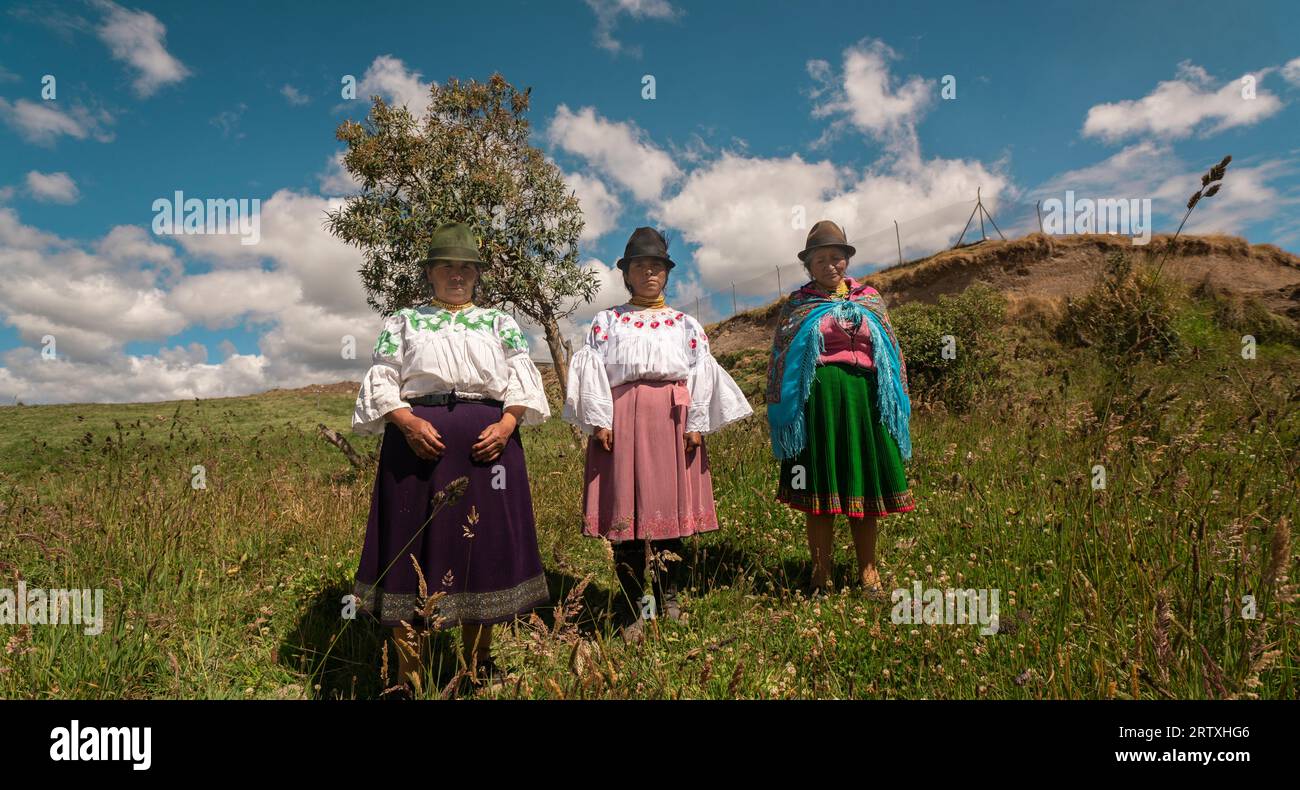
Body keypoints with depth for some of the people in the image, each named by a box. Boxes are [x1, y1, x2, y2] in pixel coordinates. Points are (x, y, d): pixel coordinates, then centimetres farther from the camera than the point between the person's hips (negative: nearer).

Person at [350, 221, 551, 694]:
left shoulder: (499, 321, 17)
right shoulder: (403, 321, 15)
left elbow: (520, 378, 5)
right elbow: (382, 382, 4)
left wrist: (507, 424, -12)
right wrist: (408, 422, -14)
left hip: (488, 437, 1)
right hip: (418, 434, -1)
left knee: (484, 539, 4)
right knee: (414, 539, -1)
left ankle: (479, 664, 20)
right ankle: (410, 676, 9)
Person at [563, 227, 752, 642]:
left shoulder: (685, 323, 17)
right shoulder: (606, 321, 13)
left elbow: (701, 374, 9)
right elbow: (594, 371, 3)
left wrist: (697, 424, -2)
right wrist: (599, 421, -8)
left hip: (672, 418, 1)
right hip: (622, 417, -1)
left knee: (671, 506, 3)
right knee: (625, 509, -2)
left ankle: (668, 598, 18)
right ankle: (633, 609, 9)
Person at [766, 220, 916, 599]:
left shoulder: (869, 299, 14)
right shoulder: (796, 305, 8)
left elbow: (891, 352, 15)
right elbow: (780, 359, 7)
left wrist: (897, 403, 10)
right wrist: (783, 411, 1)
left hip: (864, 398, 2)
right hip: (818, 400, -2)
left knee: (864, 486, 7)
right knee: (819, 493, 1)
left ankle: (868, 572, 21)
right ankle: (821, 575, 12)